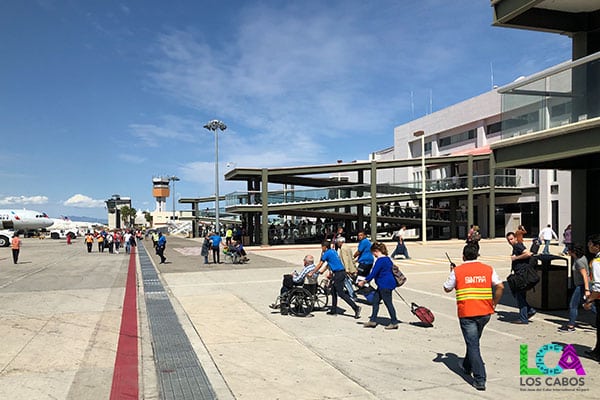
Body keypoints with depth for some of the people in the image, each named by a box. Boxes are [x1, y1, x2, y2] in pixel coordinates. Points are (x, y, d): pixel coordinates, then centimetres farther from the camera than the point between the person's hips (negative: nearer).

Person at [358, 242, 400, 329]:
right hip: (382, 285, 11)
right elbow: (392, 266, 25)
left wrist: (364, 281, -10)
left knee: (388, 303, -1)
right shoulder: (387, 258, 13)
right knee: (375, 300, 13)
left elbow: (373, 273, -19)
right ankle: (373, 320, 17)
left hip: (385, 285, -11)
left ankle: (394, 323, 8)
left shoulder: (380, 260, -18)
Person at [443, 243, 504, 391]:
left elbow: (447, 289, 7)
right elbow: (500, 287, -2)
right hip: (485, 313, 4)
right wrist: (494, 304, 9)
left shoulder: (457, 271, -3)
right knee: (474, 341, 24)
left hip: (466, 314, -4)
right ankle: (467, 366, 42)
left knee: (473, 345, 1)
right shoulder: (488, 269, 3)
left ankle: (480, 380, -5)